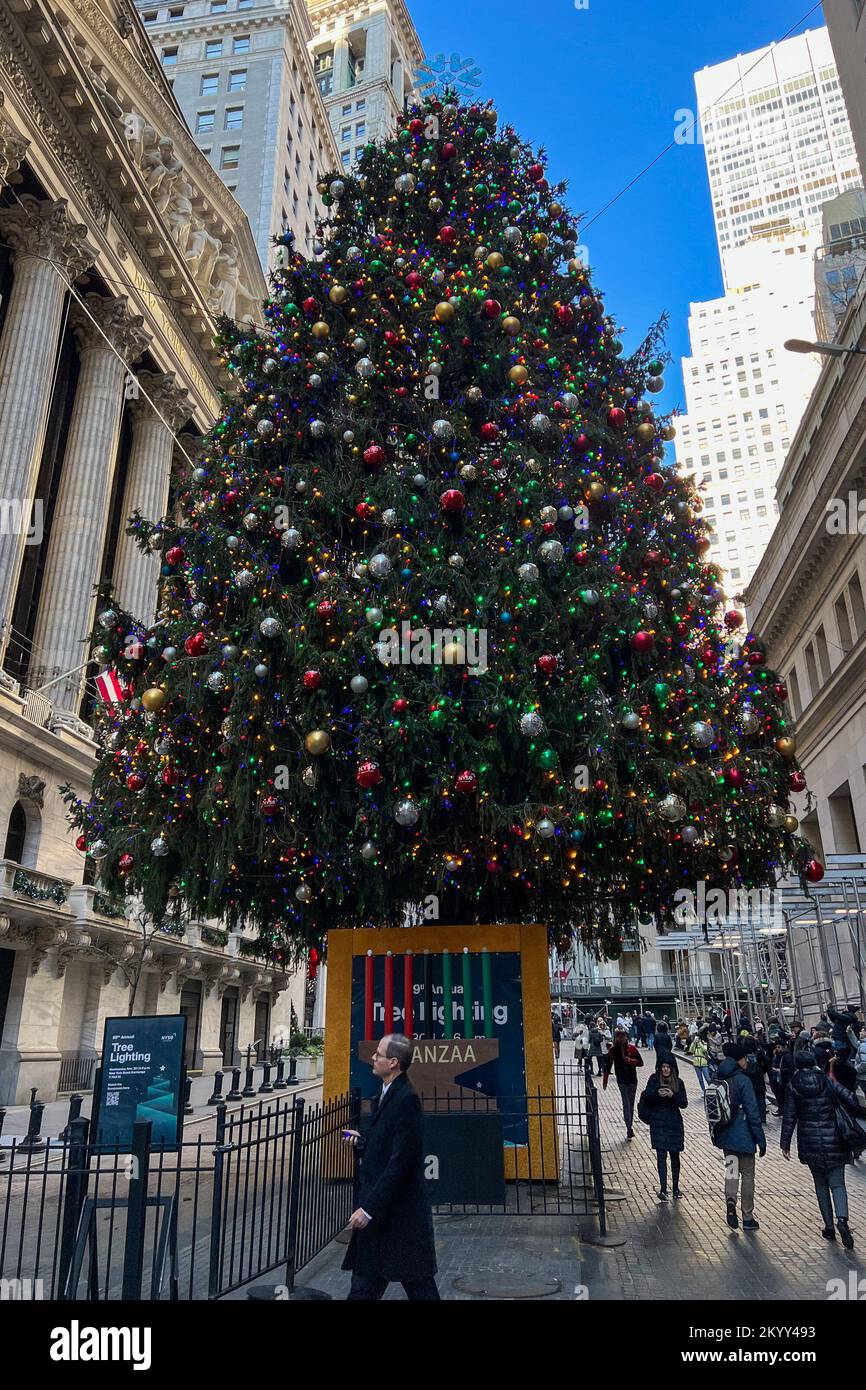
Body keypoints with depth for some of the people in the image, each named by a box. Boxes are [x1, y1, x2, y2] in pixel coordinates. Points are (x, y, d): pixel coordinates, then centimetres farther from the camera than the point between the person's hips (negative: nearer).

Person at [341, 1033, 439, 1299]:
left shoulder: (406, 1099, -20)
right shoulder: (388, 1095, 11)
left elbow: (401, 1160, -24)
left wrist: (370, 1208, -23)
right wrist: (362, 1142, 3)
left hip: (399, 1215, -10)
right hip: (380, 1211, 10)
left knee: (418, 1286, 4)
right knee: (364, 1288, 15)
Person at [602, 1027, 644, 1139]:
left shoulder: (632, 1048, -1)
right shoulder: (612, 1050, -4)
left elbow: (640, 1062, 1)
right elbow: (607, 1066, 1)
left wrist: (631, 1060, -18)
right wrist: (605, 1081, 1)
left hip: (633, 1080, 2)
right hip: (622, 1080, -2)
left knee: (631, 1104, 11)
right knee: (626, 1104, -10)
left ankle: (630, 1127, 23)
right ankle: (629, 1129, -13)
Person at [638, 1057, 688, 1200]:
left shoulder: (678, 1083, 2)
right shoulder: (654, 1080, -1)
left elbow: (684, 1103, -2)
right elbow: (646, 1098, -5)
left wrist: (673, 1095, -19)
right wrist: (657, 1093, -23)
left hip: (674, 1122, 2)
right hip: (658, 1123, -2)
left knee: (675, 1155, 10)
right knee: (661, 1155, -8)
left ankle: (675, 1187, 25)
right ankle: (663, 1189, -8)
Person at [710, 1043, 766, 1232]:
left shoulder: (718, 1080, 4)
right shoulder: (743, 1080, -16)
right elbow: (752, 1112, -16)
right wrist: (761, 1140, -9)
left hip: (725, 1136, 5)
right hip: (743, 1136, -5)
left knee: (731, 1170, 12)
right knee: (748, 1175, 9)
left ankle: (730, 1200, -14)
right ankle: (748, 1218, 17)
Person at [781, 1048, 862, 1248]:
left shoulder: (793, 1086, -2)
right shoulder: (828, 1081, -4)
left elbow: (789, 1117, -1)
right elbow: (851, 1100, -13)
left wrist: (785, 1144, 5)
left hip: (809, 1143, 1)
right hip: (833, 1140, -1)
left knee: (820, 1184, 16)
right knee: (837, 1184, 5)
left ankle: (829, 1227, 15)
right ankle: (842, 1219, -18)